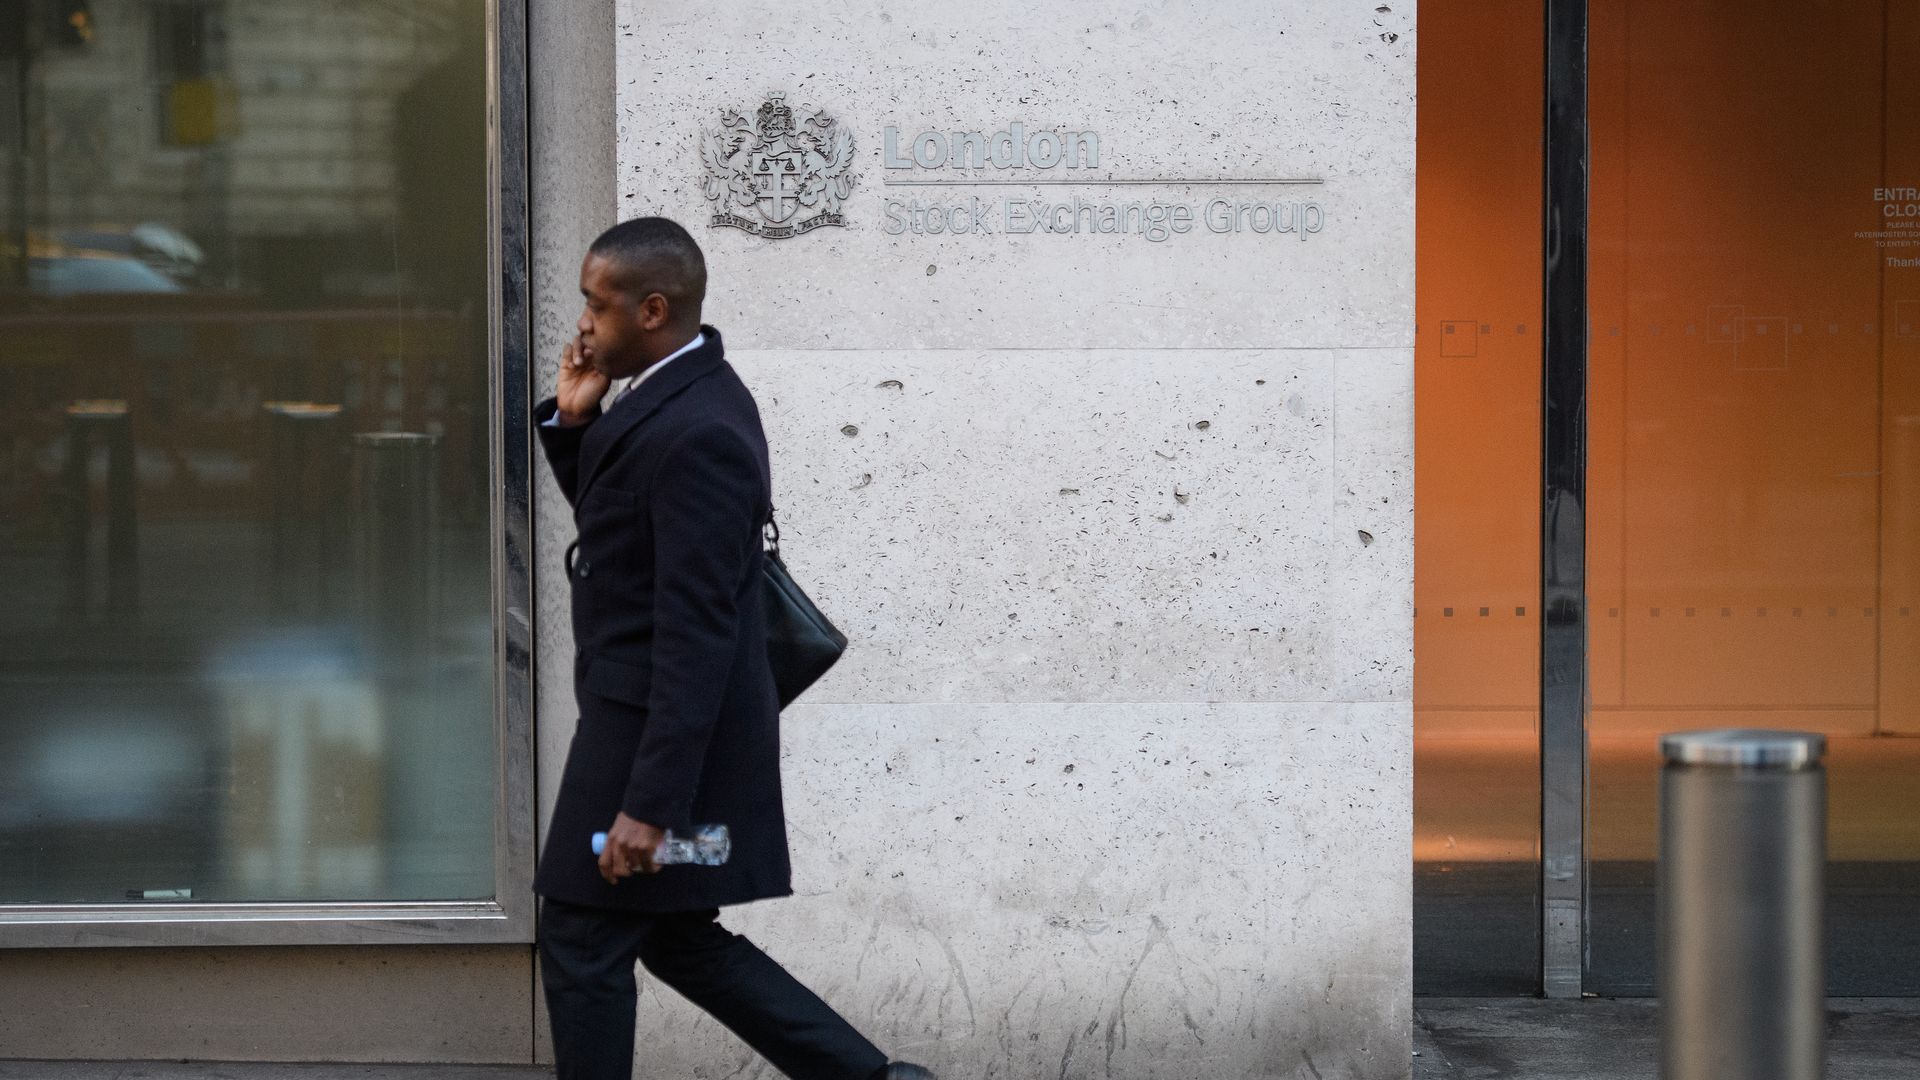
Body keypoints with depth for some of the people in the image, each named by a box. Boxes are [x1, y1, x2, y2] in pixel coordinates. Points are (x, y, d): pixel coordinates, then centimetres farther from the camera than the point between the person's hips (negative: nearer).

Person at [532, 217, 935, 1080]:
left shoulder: (695, 433, -23)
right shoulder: (678, 392, 8)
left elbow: (697, 632, -25)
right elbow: (608, 518, 22)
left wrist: (650, 804, -25)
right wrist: (573, 419, 3)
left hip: (660, 733, -10)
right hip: (651, 720, 10)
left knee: (581, 945, 2)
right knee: (678, 940, 16)